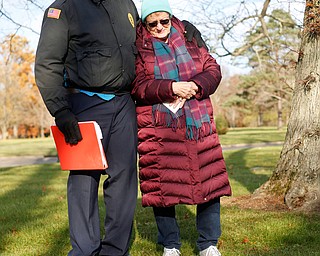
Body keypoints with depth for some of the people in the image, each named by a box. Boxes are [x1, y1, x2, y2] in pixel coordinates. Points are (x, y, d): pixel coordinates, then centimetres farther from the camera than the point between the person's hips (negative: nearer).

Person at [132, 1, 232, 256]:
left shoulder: (189, 39, 13)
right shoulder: (138, 48, 3)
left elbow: (213, 69, 8)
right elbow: (138, 86, -8)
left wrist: (195, 86, -11)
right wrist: (172, 88, -19)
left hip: (199, 123, 3)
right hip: (159, 128, -2)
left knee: (209, 180, 2)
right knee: (162, 185, 1)